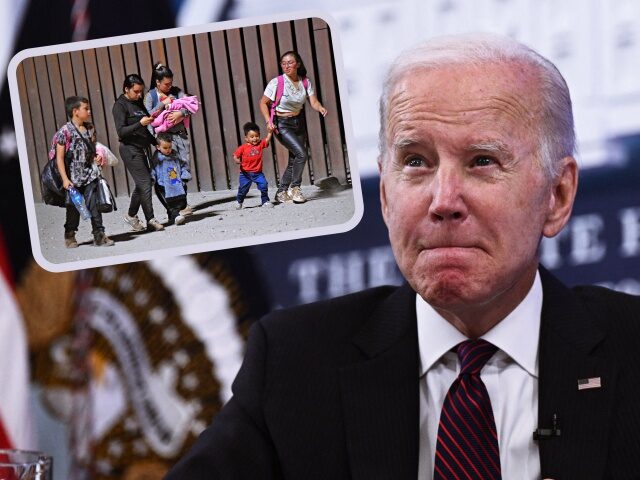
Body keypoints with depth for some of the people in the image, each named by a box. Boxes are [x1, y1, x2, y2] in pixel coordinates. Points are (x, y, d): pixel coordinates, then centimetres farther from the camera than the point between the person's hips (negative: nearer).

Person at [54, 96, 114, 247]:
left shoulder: (90, 129, 7)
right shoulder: (65, 131, -11)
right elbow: (60, 157, -11)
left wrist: (97, 157, -1)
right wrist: (65, 179, -16)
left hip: (90, 175, 4)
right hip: (74, 177, -4)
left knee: (94, 204, -1)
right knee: (74, 207, 7)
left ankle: (99, 235, 2)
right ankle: (70, 236, 22)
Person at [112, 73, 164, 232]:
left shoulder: (138, 103, 13)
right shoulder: (120, 106, -10)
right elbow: (121, 131, -18)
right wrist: (140, 124, -27)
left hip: (142, 148, 8)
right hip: (130, 149, -8)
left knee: (142, 184, 10)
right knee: (144, 183, -9)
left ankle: (131, 215, 24)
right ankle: (150, 220, -4)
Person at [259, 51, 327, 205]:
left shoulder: (305, 82, -2)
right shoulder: (277, 82, -15)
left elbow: (313, 101, -8)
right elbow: (263, 103, -8)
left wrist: (321, 108, -31)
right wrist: (268, 121, -20)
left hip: (298, 122, 6)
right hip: (282, 124, -6)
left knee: (294, 160, 8)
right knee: (301, 153, -19)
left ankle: (281, 193, 22)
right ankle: (294, 188, -5)